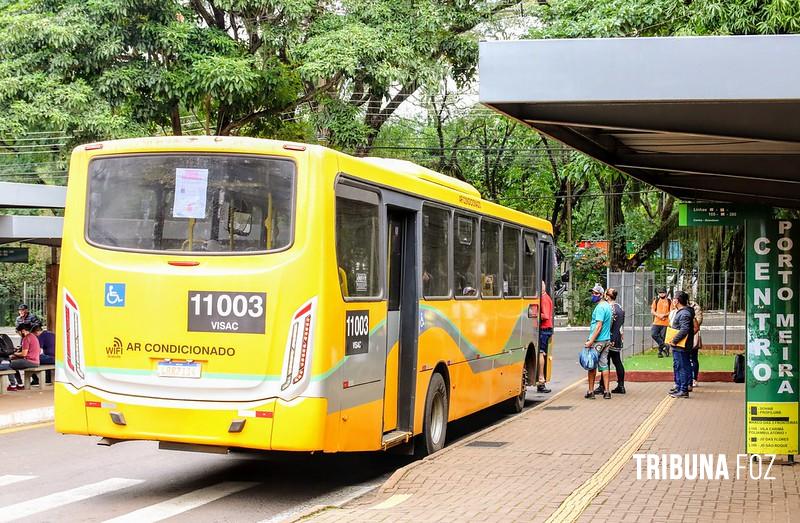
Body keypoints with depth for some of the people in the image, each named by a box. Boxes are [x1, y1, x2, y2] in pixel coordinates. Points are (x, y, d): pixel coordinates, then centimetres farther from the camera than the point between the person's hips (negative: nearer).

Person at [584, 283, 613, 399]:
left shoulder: (600, 307, -15)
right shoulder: (607, 306, 15)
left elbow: (599, 326, -21)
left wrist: (591, 341, -22)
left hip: (597, 341, -8)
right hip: (607, 340, 8)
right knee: (604, 365, 9)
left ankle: (591, 391, 3)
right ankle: (606, 391, 7)